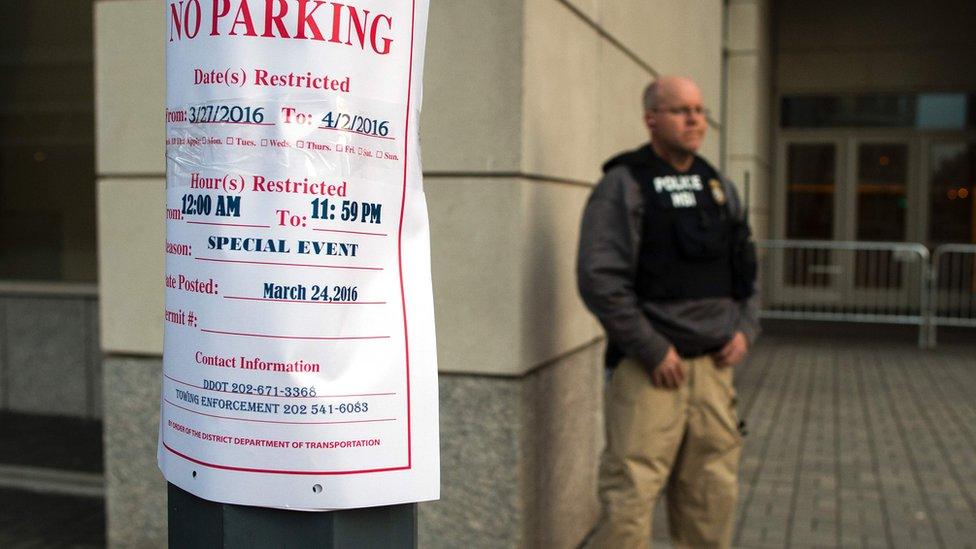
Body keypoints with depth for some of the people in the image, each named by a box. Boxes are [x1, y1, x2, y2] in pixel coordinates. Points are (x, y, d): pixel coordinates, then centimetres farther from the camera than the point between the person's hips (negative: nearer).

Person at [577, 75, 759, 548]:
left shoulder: (719, 187, 14)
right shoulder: (623, 186, -6)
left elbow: (746, 269, 21)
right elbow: (599, 279, -15)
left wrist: (746, 328, 4)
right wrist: (654, 350, -16)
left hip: (713, 364, 6)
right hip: (649, 367, -6)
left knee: (712, 496, 13)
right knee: (630, 496, -6)